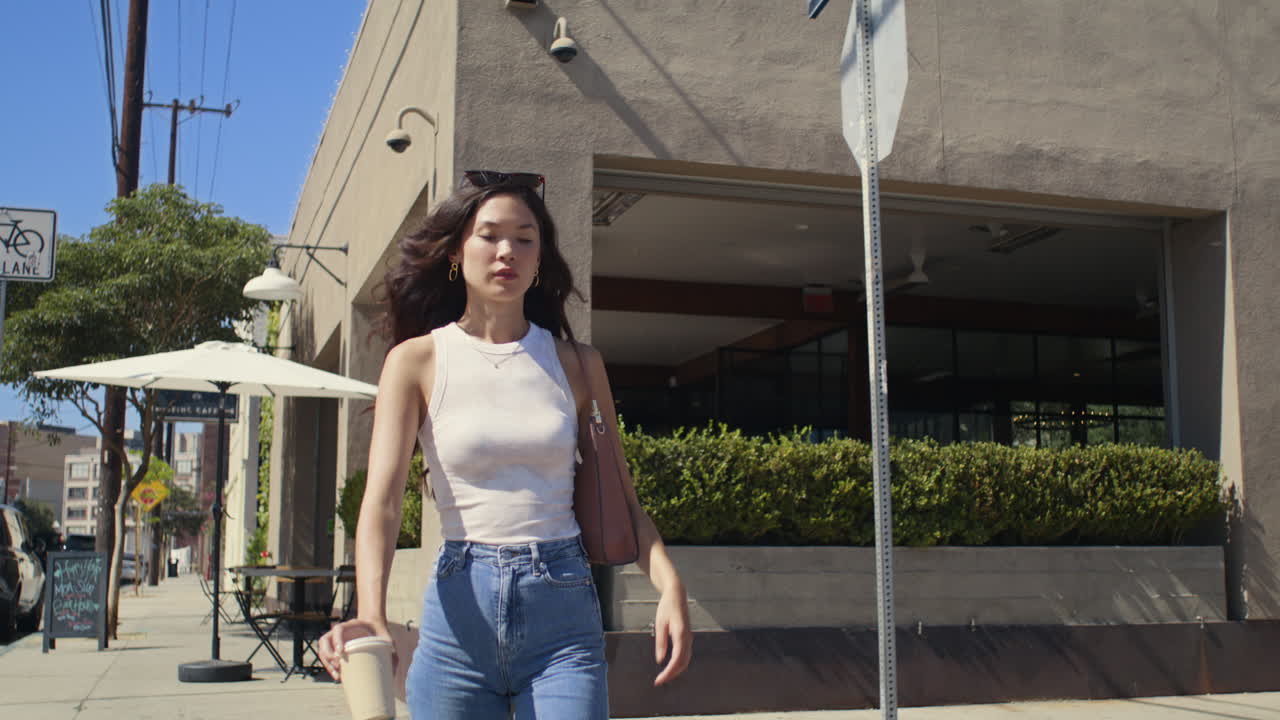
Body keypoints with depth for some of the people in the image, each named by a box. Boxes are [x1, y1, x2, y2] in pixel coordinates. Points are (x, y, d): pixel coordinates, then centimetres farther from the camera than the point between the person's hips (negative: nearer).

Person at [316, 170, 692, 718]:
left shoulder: (577, 364, 7)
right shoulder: (416, 361, 1)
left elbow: (620, 499, 7)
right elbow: (382, 497, -10)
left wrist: (669, 585, -12)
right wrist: (372, 616, -27)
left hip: (564, 616, 1)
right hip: (458, 614, -1)